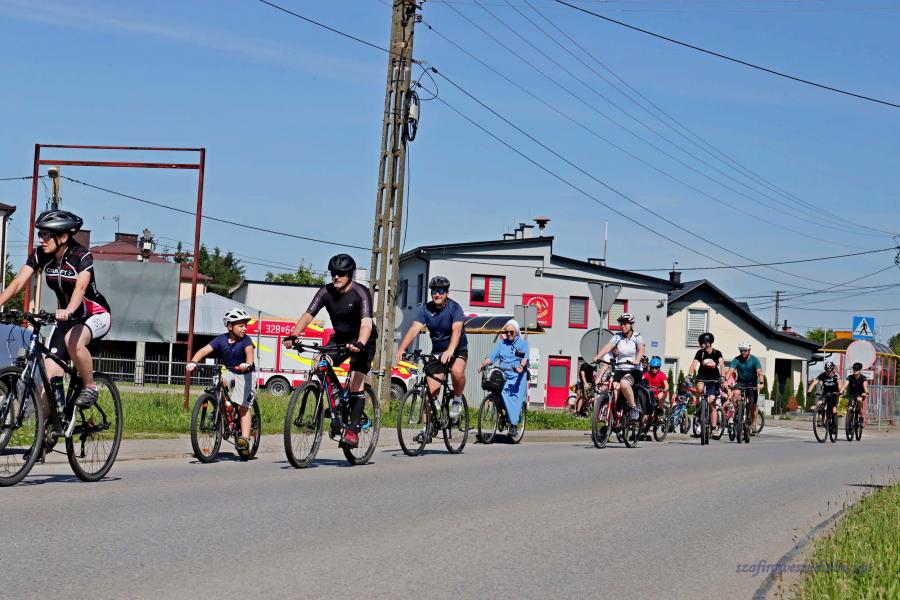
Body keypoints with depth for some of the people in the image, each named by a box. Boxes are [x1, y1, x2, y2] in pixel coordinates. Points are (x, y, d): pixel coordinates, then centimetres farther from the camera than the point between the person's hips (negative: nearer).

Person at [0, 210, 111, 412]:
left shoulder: (82, 256, -23)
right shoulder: (40, 255, -9)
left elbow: (81, 287, -39)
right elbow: (18, 282, -18)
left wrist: (68, 310, -58)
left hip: (96, 315, -5)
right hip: (66, 319, 5)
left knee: (73, 340, -38)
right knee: (50, 374, -9)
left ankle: (90, 387, -16)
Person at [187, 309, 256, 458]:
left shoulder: (245, 340, -15)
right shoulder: (221, 340, -10)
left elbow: (249, 351, -34)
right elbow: (204, 350, -20)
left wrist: (247, 364, -56)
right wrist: (193, 362, -38)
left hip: (243, 374, -3)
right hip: (227, 372, 3)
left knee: (243, 407, -11)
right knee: (220, 381, -31)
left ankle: (245, 438, -14)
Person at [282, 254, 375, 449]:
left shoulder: (361, 293, -24)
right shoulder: (326, 292, -11)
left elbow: (366, 323, -37)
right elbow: (308, 315, -17)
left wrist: (360, 344, -55)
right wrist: (293, 336, -33)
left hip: (362, 341, -5)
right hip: (340, 338, 5)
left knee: (356, 381, -17)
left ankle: (353, 430, -13)